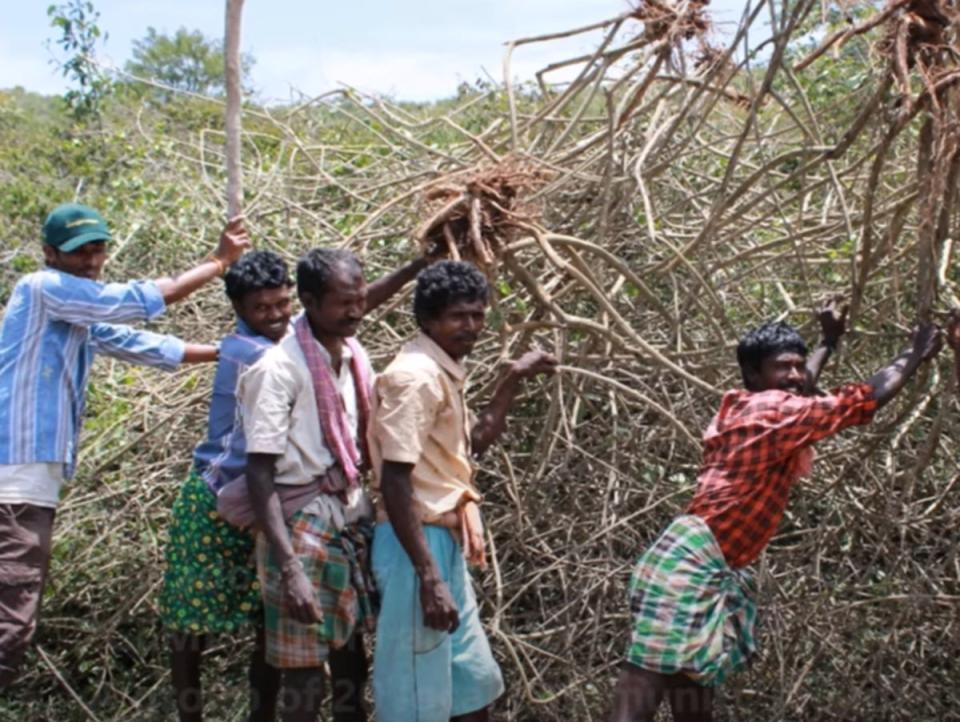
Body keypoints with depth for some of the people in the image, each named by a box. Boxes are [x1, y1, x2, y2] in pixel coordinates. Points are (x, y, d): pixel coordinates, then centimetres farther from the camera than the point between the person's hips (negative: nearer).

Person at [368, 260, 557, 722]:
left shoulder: (444, 374, 12)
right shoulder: (416, 376, -17)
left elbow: (472, 446, 27)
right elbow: (395, 483, -22)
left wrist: (513, 381, 19)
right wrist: (429, 578, -25)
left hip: (444, 543, 10)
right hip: (416, 545, -10)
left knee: (475, 684, 18)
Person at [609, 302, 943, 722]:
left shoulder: (743, 407, 17)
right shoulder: (772, 410, -9)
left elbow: (798, 391, 41)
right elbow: (867, 398, -5)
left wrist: (830, 343, 47)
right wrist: (915, 356, 9)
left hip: (713, 571, 11)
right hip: (692, 561, -11)